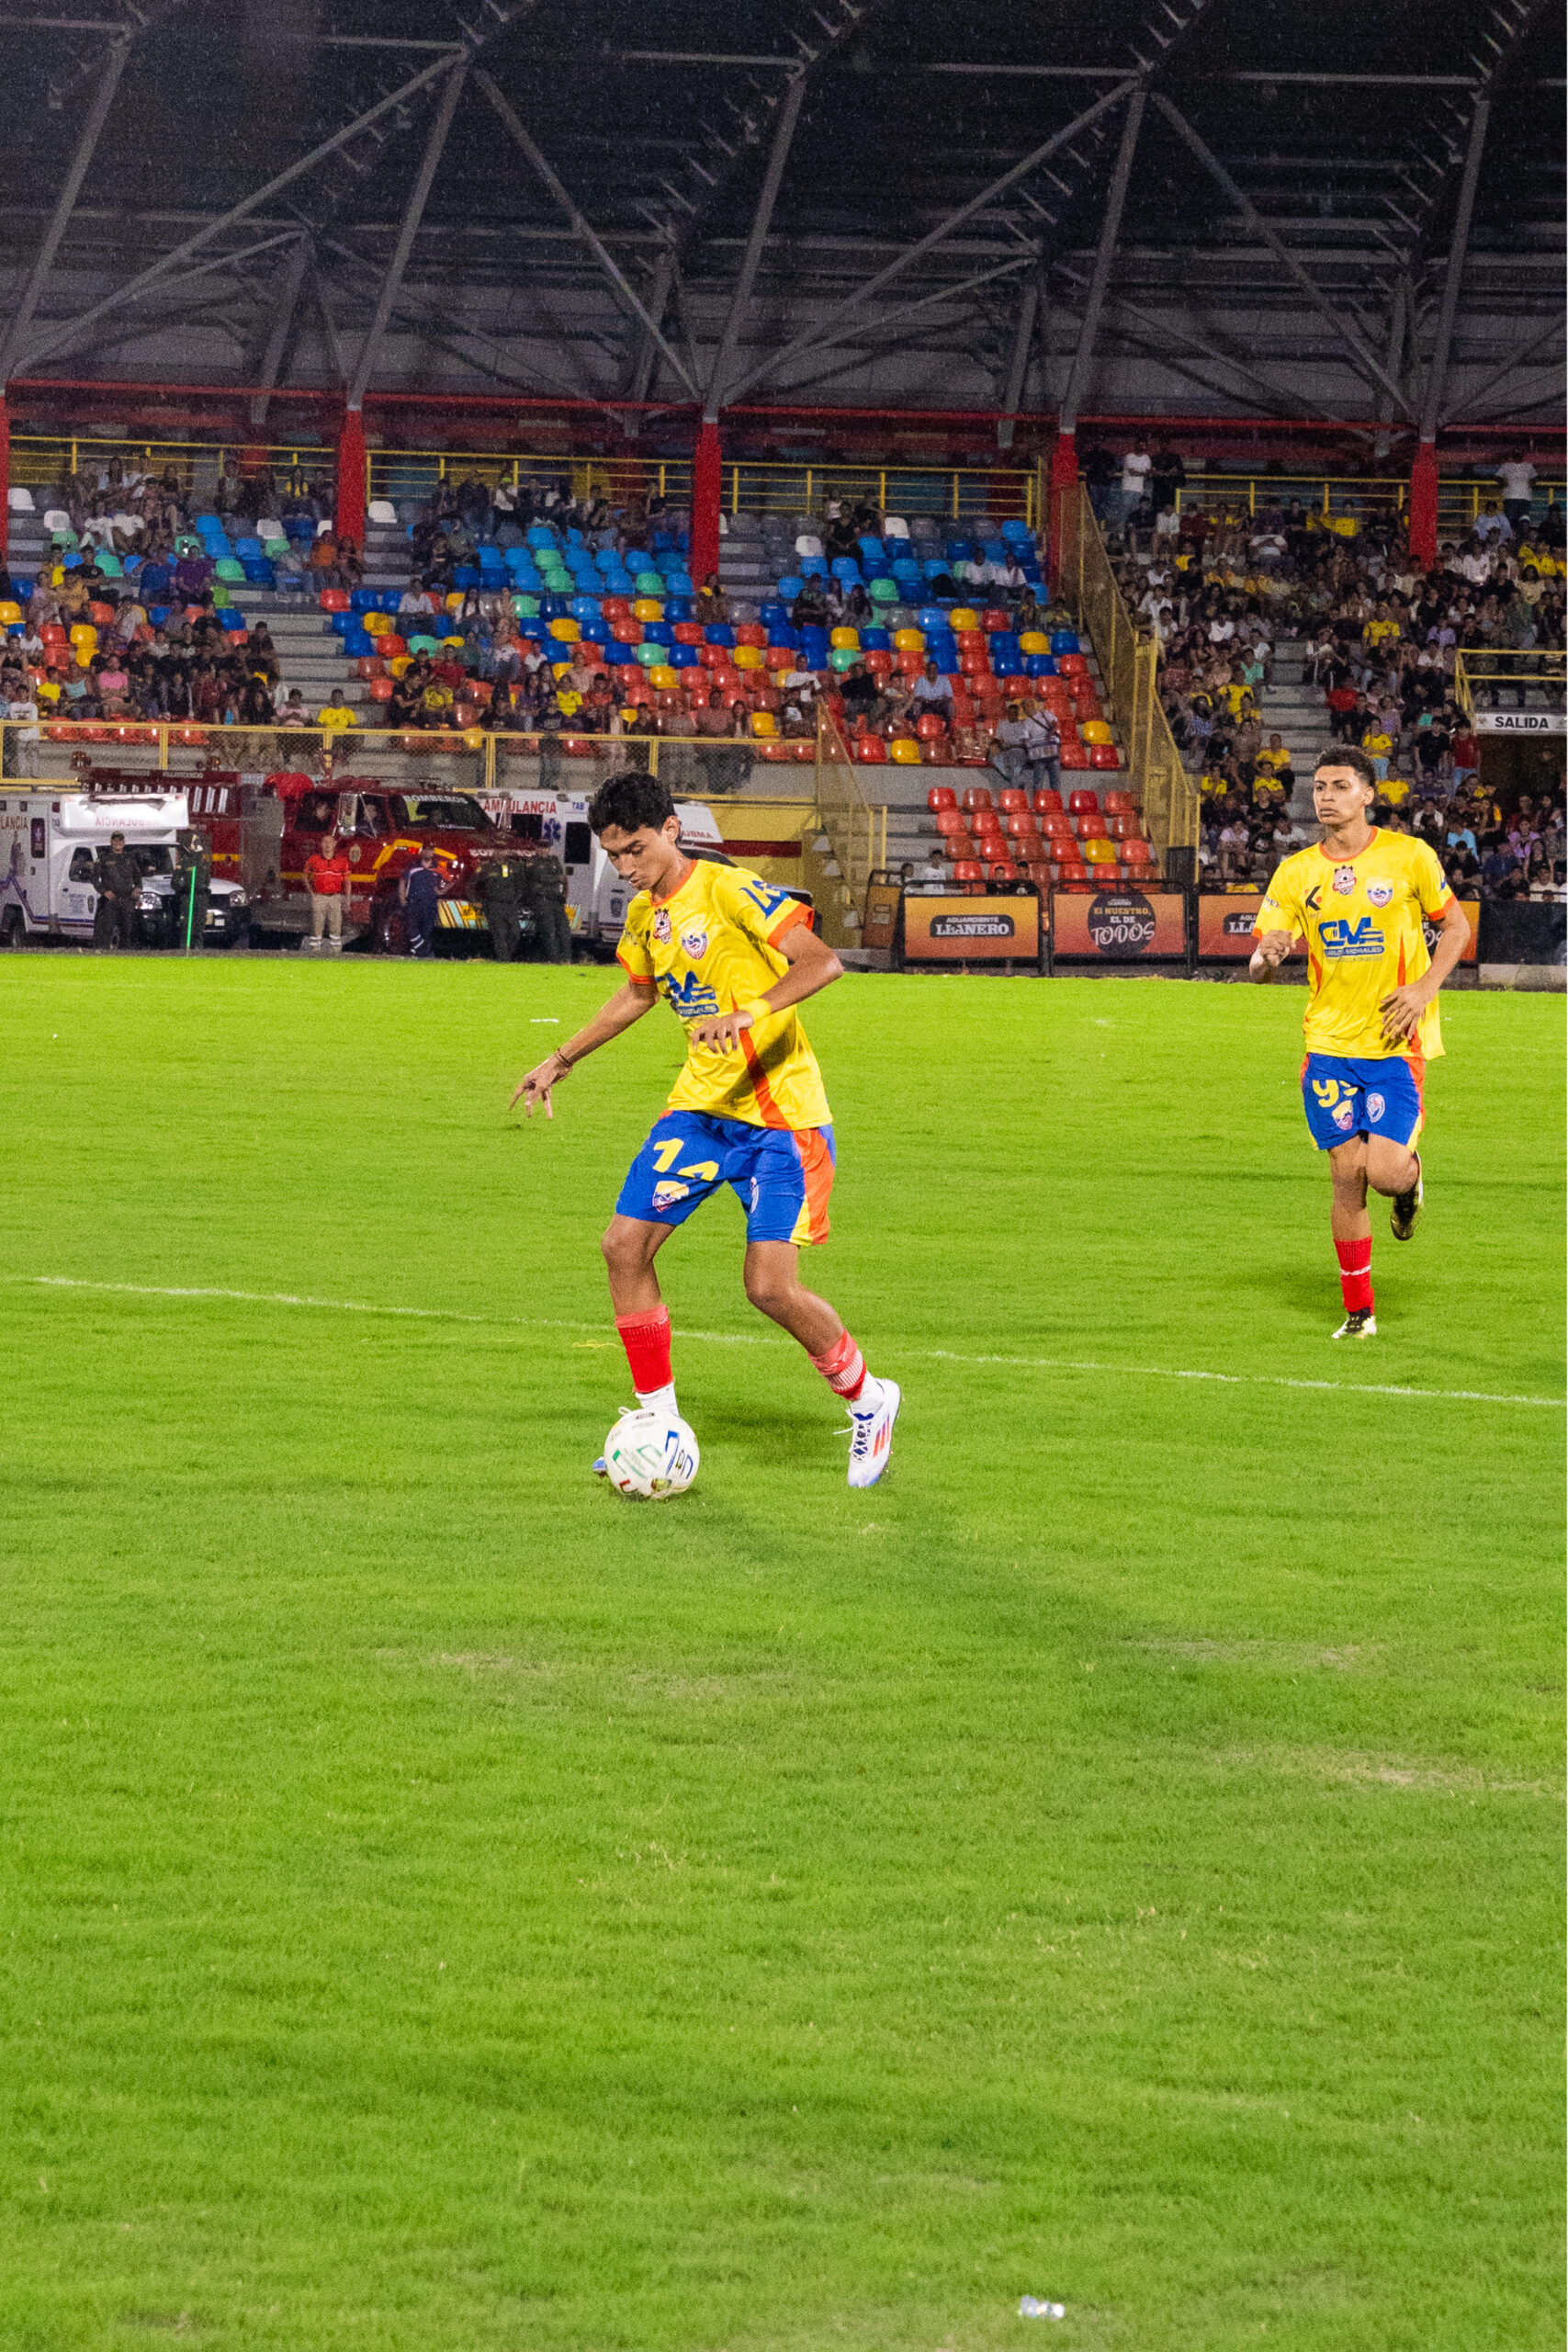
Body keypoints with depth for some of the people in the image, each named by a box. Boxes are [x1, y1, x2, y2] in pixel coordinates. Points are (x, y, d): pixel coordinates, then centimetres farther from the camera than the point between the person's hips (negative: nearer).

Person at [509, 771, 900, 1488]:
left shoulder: (727, 890, -16)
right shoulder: (644, 915, 9)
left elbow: (821, 962, -26)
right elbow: (637, 993, 30)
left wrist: (750, 1013, -39)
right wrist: (560, 1061, 31)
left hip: (780, 1113, -8)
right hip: (699, 1105, 8)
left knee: (770, 1286, -15)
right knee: (624, 1246, -1)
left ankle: (867, 1400, 11)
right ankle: (659, 1422, 12)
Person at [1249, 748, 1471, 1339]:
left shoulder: (1409, 856, -4)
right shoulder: (1295, 873, 3)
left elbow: (1457, 925, 7)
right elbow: (1258, 966, 2)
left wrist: (1424, 988, -9)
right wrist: (1267, 956, -23)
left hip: (1397, 1043, -2)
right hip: (1329, 1043, 2)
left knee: (1385, 1171, -15)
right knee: (1347, 1177, -1)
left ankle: (1410, 1180, 24)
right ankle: (1359, 1312, 12)